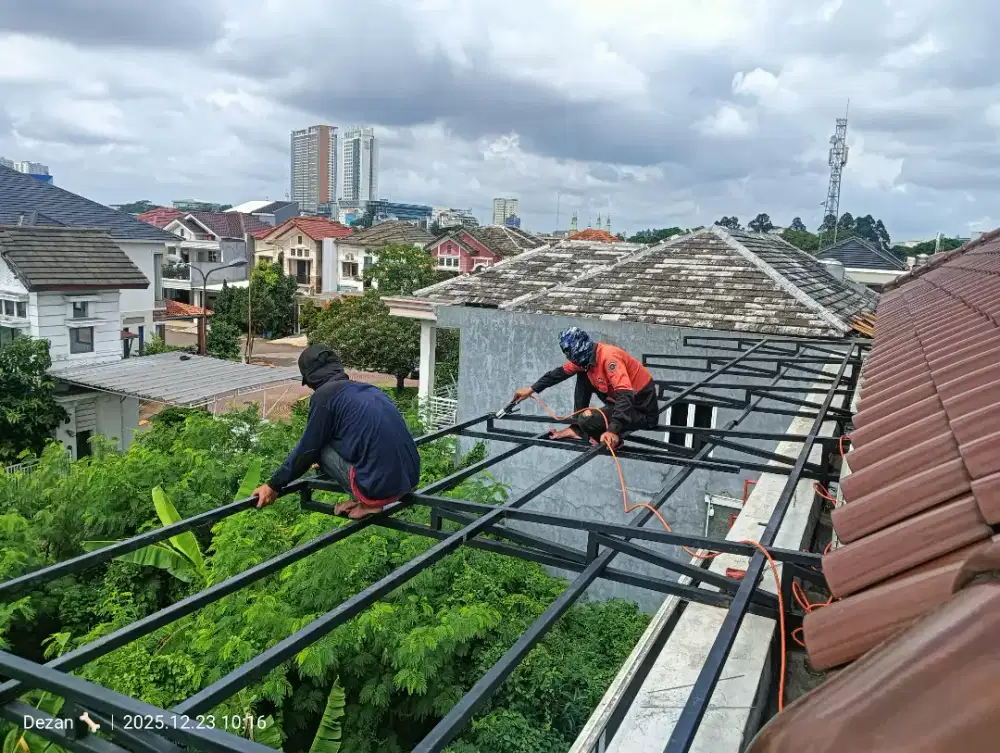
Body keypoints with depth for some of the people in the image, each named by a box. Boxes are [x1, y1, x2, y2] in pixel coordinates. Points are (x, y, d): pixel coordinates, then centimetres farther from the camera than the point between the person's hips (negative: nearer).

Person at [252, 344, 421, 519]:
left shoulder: (324, 395, -2)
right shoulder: (367, 389, 20)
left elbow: (307, 449, 4)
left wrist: (273, 486, 19)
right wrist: (328, 465, 55)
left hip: (381, 485, -8)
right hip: (409, 478, 8)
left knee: (320, 448, 9)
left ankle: (367, 502, 6)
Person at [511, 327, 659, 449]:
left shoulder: (609, 357, -28)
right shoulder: (585, 357, -1)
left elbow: (626, 395, -37)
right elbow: (561, 372, 15)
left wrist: (613, 430, -46)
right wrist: (532, 389, 19)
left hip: (644, 410, -9)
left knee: (588, 419, -26)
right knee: (583, 375, 9)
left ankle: (613, 438, 2)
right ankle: (577, 428, 11)